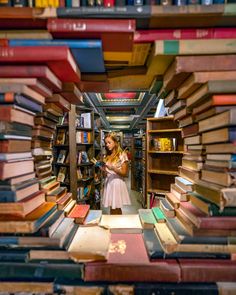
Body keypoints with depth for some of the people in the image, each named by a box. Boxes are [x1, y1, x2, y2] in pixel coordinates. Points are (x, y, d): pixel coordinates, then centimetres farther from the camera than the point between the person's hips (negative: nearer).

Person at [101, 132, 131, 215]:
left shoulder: (122, 155, -8)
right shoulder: (107, 156, 9)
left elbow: (124, 173, -11)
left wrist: (113, 168, -23)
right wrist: (102, 168, -6)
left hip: (117, 183, -5)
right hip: (108, 183, 5)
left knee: (116, 209, 3)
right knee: (112, 209, 11)